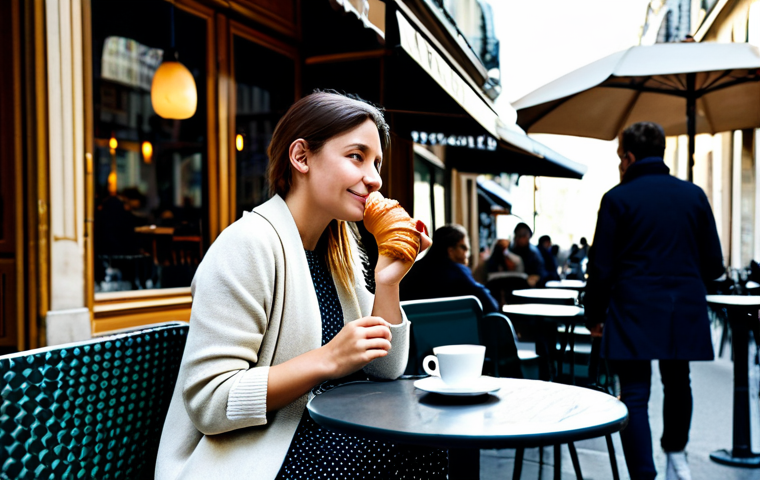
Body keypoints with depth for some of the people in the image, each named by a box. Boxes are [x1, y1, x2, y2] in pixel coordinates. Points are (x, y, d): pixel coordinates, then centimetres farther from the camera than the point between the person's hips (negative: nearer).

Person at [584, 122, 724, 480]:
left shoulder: (617, 198, -7)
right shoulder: (694, 195, 5)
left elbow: (601, 267, -7)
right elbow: (713, 265, 8)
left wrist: (594, 315, 6)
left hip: (634, 314, -5)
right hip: (685, 313, 5)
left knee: (635, 396, 1)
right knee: (678, 383, 24)